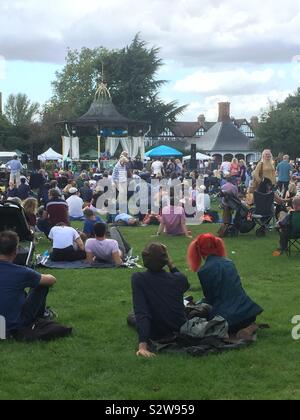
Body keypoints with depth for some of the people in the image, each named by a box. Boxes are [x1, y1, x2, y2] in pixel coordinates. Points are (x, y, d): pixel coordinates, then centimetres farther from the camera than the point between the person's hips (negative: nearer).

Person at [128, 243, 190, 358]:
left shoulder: (138, 279, -22)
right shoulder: (179, 279, -13)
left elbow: (141, 312, -30)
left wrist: (142, 345, -35)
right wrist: (170, 263, 3)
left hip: (157, 335, -2)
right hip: (181, 330, 2)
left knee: (131, 317, 29)